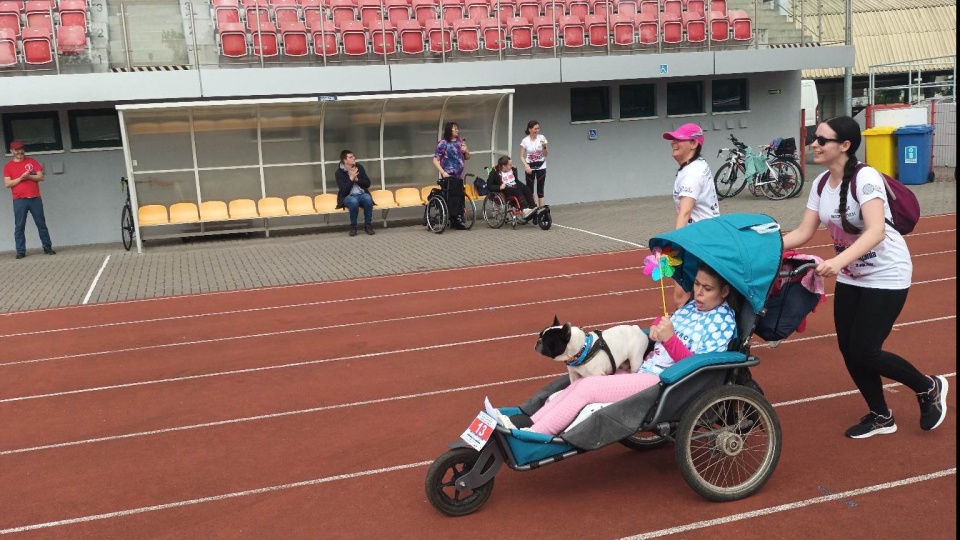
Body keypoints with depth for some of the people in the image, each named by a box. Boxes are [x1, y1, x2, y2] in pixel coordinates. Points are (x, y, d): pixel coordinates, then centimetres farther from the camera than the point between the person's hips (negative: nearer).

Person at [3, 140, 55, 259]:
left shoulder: (32, 161, 9)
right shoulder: (8, 166, 6)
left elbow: (41, 177, 3)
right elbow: (7, 183, -2)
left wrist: (29, 176, -13)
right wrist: (21, 178, -13)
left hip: (35, 199, 1)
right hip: (19, 200, -1)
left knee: (41, 224, 4)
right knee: (19, 226, -2)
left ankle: (47, 247, 10)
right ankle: (20, 251, 0)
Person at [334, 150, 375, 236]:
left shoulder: (359, 167, 5)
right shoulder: (339, 172, -4)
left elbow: (367, 183, 4)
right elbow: (344, 191, -13)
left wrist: (356, 179, -11)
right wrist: (351, 178, -18)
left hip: (362, 194, 3)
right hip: (348, 196, -3)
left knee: (368, 198, -33)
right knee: (353, 201, -38)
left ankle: (368, 225, -17)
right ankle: (353, 227, -17)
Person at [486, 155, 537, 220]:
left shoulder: (513, 169, 13)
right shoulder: (495, 172, -3)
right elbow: (489, 185, -7)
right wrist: (499, 187, -21)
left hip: (514, 187, 6)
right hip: (505, 190, -6)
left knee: (526, 189, -23)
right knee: (517, 191, -34)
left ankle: (533, 207, -35)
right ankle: (525, 210, -49)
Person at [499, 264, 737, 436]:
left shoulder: (723, 320, -6)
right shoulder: (692, 305, 16)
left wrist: (670, 338, -22)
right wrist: (657, 326, 1)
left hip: (662, 381, -8)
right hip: (644, 369, 8)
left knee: (588, 387, -20)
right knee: (581, 382, -8)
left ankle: (530, 436, -19)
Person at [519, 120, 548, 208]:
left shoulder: (542, 138, -3)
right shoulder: (525, 141, -6)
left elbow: (546, 155, 0)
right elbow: (522, 156, -3)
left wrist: (544, 147, -19)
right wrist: (526, 166, -17)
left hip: (541, 166, 1)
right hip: (530, 167, -1)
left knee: (540, 189, 0)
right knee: (529, 189, 0)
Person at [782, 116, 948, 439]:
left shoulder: (865, 177, -24)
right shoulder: (821, 183, -1)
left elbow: (876, 231, -35)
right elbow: (803, 233, 0)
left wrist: (838, 261, -49)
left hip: (886, 276, -7)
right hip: (851, 277, 7)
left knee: (864, 353, -8)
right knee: (848, 351, 6)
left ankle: (929, 388, 20)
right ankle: (881, 416, 27)